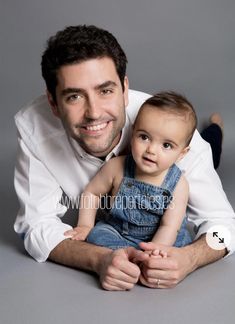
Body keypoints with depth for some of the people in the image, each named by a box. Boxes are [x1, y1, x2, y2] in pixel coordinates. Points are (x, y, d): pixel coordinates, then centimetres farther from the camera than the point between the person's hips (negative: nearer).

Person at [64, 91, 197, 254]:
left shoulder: (178, 185, -19)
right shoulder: (117, 167, -16)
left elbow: (169, 227, -18)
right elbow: (92, 192, 0)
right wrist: (85, 226, -5)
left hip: (161, 239, -1)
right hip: (118, 232, 1)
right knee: (96, 235, -23)